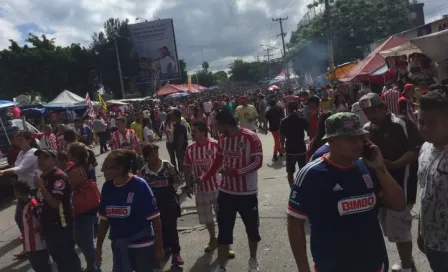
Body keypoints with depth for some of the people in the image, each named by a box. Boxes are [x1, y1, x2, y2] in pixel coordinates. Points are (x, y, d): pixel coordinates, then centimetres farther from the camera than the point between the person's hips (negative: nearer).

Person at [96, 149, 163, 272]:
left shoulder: (140, 186, -18)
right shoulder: (107, 187, -4)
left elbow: (155, 218, -15)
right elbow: (104, 219, 5)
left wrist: (159, 247, -12)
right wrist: (99, 246, 10)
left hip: (143, 245, -4)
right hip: (118, 246, 4)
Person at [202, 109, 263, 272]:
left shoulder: (251, 137, -16)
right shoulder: (222, 140, 4)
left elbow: (257, 162, -20)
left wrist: (234, 171, -26)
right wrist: (204, 178, 18)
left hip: (247, 193, -4)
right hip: (226, 192, 4)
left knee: (252, 229, 14)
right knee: (224, 231, 9)